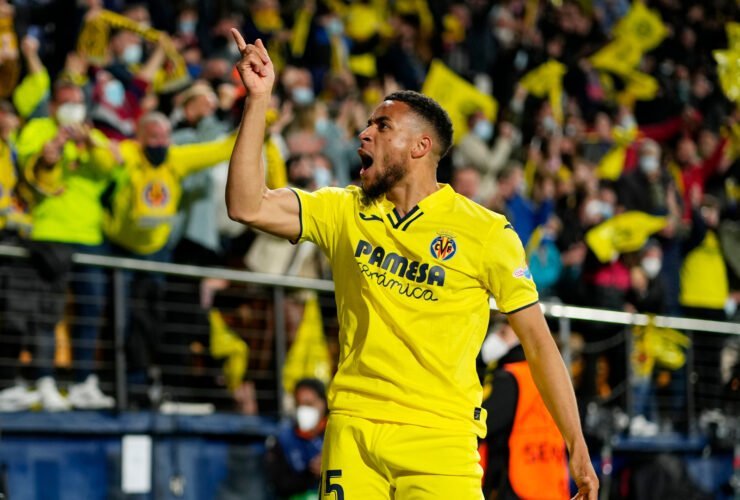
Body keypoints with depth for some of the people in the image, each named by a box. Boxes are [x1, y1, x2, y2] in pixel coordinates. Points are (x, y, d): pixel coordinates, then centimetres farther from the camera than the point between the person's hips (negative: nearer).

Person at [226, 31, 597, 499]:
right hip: (352, 429, 3)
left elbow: (538, 341, 2)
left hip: (441, 438, -3)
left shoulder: (488, 233, 0)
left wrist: (578, 449, -1)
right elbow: (247, 205, 0)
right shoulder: (344, 211, 10)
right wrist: (259, 97, -3)